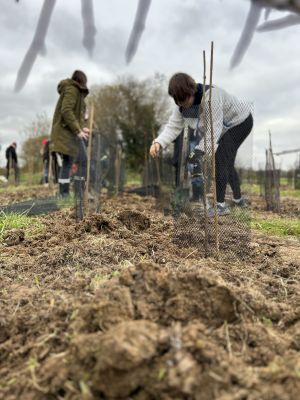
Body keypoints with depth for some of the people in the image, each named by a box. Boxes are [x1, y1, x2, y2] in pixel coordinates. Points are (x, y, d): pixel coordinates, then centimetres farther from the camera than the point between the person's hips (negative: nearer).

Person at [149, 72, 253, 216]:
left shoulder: (210, 96, -39)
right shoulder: (182, 104, -14)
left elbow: (214, 129, -42)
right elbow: (173, 126, -16)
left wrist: (200, 151, -48)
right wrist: (158, 142, -32)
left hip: (240, 122, -8)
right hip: (225, 127, 9)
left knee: (219, 158, -20)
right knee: (226, 163, 16)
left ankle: (221, 205, -12)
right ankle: (238, 199, 34)